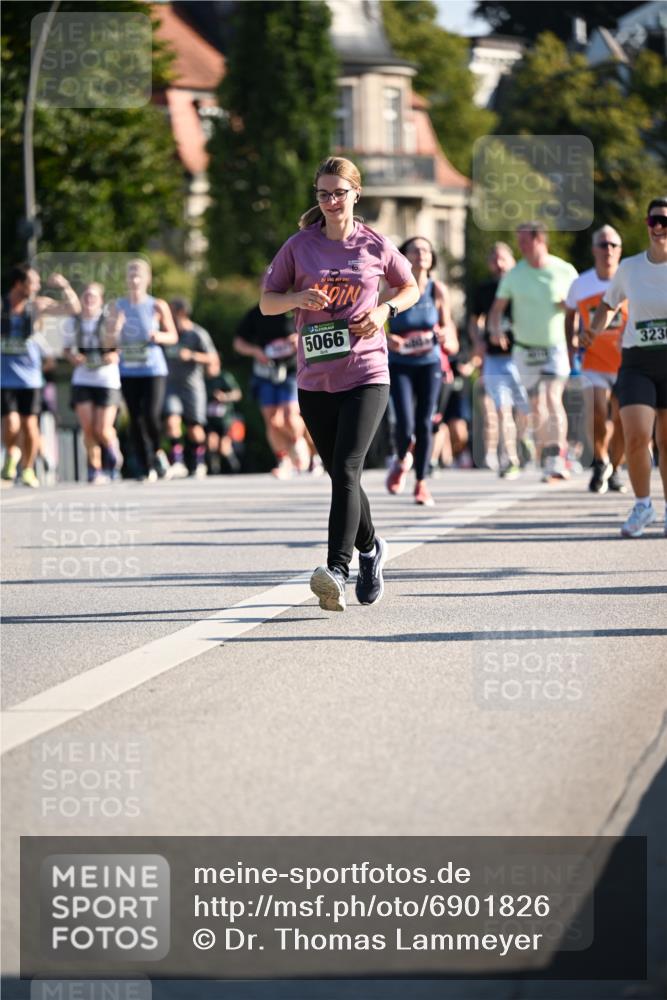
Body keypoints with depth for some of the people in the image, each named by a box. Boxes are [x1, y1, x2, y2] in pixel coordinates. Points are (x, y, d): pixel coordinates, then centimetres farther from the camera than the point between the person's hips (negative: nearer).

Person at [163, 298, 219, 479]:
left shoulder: (198, 335, -7)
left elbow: (213, 361, -10)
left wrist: (192, 356, -21)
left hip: (192, 386, -3)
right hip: (172, 384, 3)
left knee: (194, 428, 3)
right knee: (172, 421, -17)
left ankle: (200, 464, 23)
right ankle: (178, 464, -20)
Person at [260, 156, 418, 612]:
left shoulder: (376, 246, 1)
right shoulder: (299, 246, 3)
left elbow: (411, 288, 17)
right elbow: (266, 302, 8)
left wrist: (385, 309, -4)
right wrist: (298, 298, -13)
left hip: (367, 374, -3)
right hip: (315, 379, 3)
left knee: (346, 470, -19)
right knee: (340, 476, 12)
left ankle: (337, 571, -27)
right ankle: (370, 548, 38)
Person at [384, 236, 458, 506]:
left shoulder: (438, 291, -3)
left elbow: (447, 325, 7)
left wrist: (445, 336, -16)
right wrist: (386, 339, -24)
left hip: (429, 363, 2)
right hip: (400, 365, -2)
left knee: (424, 424, -3)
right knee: (405, 423, -13)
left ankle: (421, 483, 10)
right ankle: (402, 460, 21)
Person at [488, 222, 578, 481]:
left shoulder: (565, 271, -4)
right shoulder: (514, 275, -1)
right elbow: (498, 307, 5)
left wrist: (570, 305, -15)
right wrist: (495, 328, -15)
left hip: (556, 346, -3)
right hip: (525, 348, 3)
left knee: (553, 399, -19)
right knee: (537, 406, 8)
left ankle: (557, 460, -21)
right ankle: (548, 457, 23)